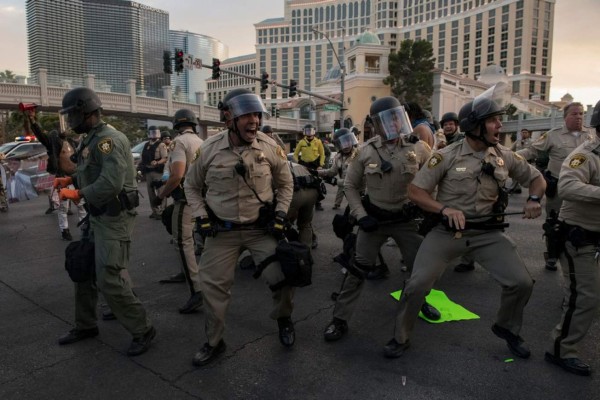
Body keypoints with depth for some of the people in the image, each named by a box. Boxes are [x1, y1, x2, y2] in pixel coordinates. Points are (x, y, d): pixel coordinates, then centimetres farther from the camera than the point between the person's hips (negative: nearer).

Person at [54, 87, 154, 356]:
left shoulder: (108, 139, -19)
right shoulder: (92, 139, 11)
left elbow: (111, 183, -29)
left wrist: (77, 194, -16)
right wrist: (70, 180, 8)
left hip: (114, 218, -10)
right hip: (97, 217, 10)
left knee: (109, 279, -9)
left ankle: (142, 330, 6)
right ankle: (85, 326, 36)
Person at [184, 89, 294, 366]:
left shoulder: (269, 147, -8)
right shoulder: (209, 148, -9)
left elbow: (285, 184, 8)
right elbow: (192, 186, 8)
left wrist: (281, 213, -3)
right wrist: (200, 216, -4)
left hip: (262, 228, 0)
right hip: (222, 231, 1)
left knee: (282, 277, -5)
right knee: (213, 286, 6)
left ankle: (284, 320, 29)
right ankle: (214, 342, 28)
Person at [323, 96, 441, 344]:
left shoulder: (418, 148, -8)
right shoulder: (366, 151, -9)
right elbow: (350, 186, 1)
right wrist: (361, 215, -9)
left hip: (406, 219, 2)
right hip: (374, 219, -1)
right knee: (358, 269, -3)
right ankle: (340, 319, 9)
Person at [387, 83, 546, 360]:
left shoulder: (505, 156, 0)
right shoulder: (447, 156, -11)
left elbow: (536, 178, 17)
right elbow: (415, 191, -11)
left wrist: (533, 199, -5)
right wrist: (444, 209, -26)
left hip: (488, 233, 3)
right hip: (447, 231, -3)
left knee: (522, 282, -2)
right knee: (417, 284, -11)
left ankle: (507, 328, 30)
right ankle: (400, 338, 13)